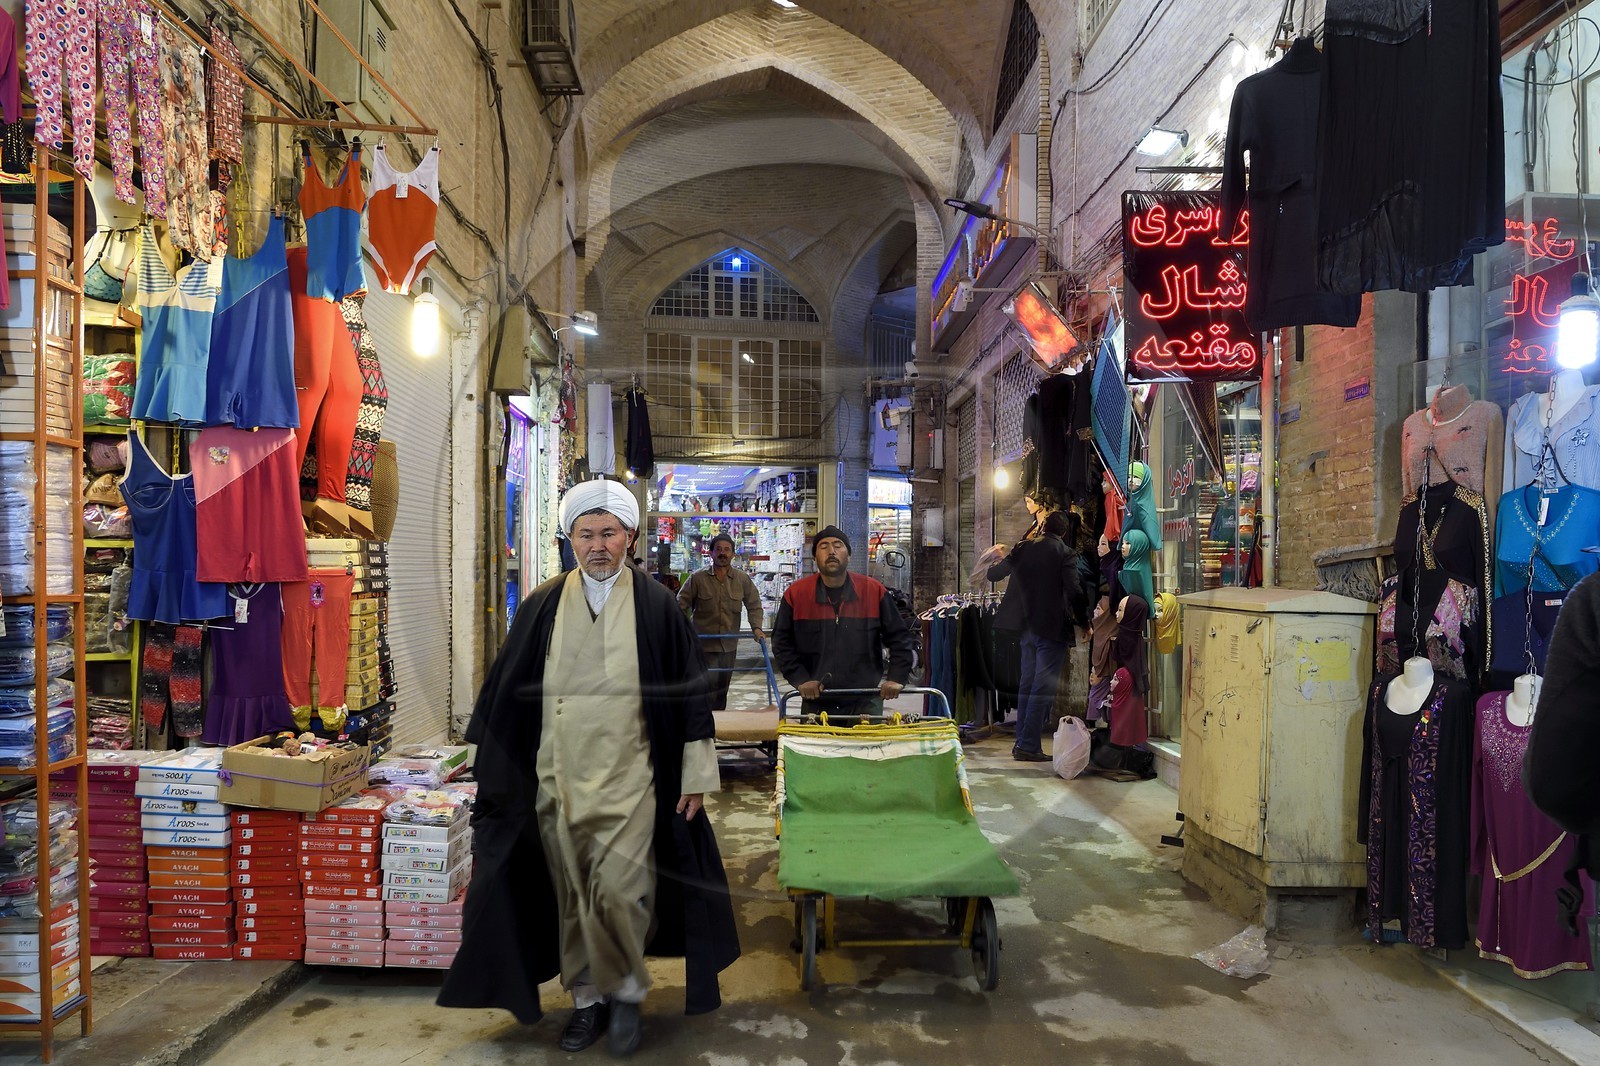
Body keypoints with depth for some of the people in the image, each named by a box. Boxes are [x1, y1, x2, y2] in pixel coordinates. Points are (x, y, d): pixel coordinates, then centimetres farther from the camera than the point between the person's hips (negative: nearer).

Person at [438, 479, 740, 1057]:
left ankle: (626, 993, 19)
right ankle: (588, 997, 28)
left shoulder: (657, 605, -1)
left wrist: (695, 774, 1)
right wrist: (494, 762, 12)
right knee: (572, 896, 9)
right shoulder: (543, 605, 4)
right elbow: (506, 689, 11)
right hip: (556, 779, 3)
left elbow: (689, 691, 2)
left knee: (620, 891, -6)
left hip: (629, 780, -2)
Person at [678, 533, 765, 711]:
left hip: (729, 646, 4)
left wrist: (756, 627, -7)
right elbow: (681, 605, -1)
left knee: (722, 692, 14)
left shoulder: (742, 579, 4)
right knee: (709, 688, -12)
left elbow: (754, 605, 8)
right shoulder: (697, 578, -4)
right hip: (704, 645, -3)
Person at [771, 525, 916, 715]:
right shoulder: (796, 593, -2)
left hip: (865, 702, 0)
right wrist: (801, 679, -7)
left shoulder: (875, 591, -1)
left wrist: (896, 678, -5)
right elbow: (782, 643, 4)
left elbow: (899, 637, 5)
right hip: (816, 702, 0)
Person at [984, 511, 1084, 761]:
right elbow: (1073, 592, -17)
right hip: (1053, 628, -5)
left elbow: (993, 574, 9)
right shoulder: (1066, 554, -8)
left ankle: (1021, 741, 20)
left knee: (1027, 684, 15)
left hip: (1028, 626, 5)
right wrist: (1083, 622, -4)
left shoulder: (1023, 548, 4)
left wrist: (1001, 560, 32)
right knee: (1043, 687, -2)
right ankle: (1029, 745, -4)